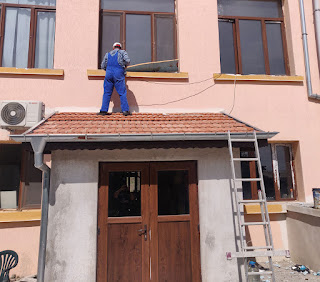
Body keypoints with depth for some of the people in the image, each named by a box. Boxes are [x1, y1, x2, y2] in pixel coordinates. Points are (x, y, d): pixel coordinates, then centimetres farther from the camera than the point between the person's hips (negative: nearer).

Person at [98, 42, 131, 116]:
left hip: (109, 74, 3)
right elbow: (127, 60, -7)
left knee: (107, 93, 7)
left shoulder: (108, 54, 20)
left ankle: (104, 110, 5)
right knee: (122, 93, -1)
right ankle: (125, 110, -5)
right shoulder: (122, 52, 10)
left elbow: (103, 66, 18)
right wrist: (125, 66, 12)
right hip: (119, 74, -3)